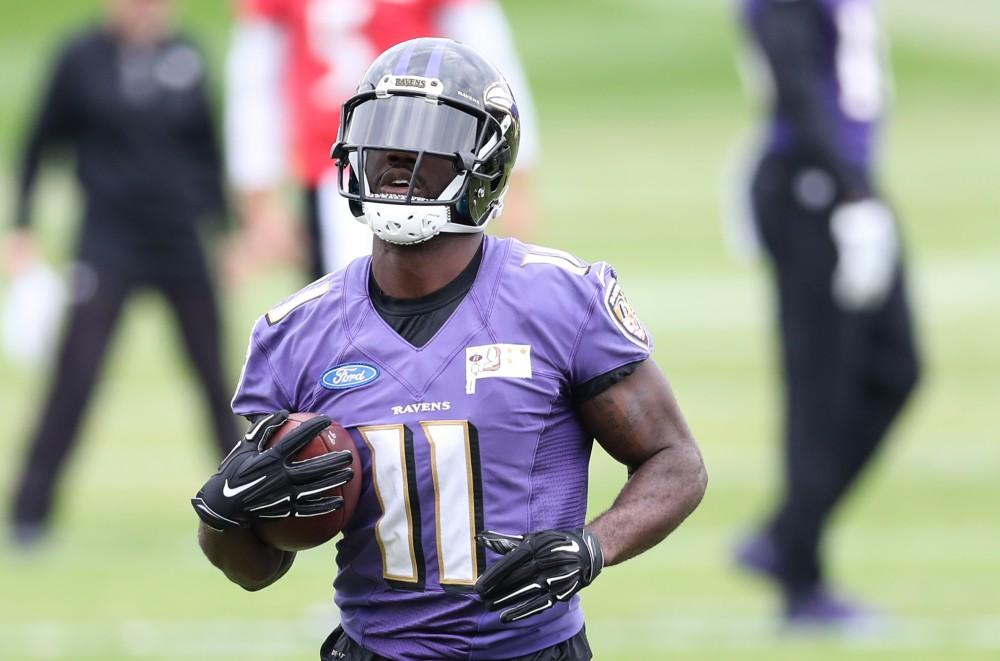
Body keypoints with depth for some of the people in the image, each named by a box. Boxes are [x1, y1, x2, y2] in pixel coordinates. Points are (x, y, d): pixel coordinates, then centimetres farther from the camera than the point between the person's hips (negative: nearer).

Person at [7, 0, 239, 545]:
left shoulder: (185, 59, 2)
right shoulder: (83, 59, -4)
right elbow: (40, 145, 4)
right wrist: (23, 229, 1)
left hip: (184, 245, 3)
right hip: (108, 246, -3)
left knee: (218, 375, 6)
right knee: (75, 377, -10)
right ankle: (31, 512, -2)